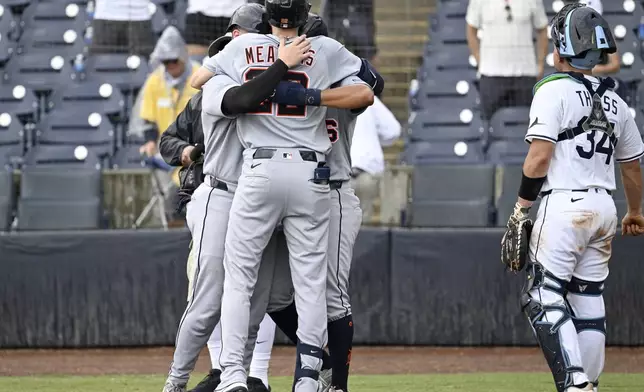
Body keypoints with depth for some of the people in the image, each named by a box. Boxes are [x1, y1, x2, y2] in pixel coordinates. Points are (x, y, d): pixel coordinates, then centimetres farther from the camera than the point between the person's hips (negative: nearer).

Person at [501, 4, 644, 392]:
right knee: (589, 298, 12)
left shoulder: (555, 90, -8)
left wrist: (521, 209, -5)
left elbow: (539, 158, -15)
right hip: (604, 208, 7)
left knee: (543, 296, -5)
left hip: (566, 204, -7)